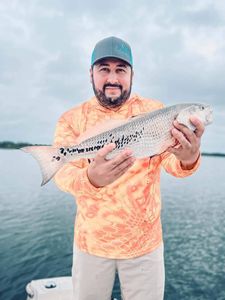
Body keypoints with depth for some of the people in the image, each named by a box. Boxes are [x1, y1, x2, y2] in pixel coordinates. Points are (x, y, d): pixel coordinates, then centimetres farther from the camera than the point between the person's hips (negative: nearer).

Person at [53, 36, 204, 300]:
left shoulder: (154, 111, -6)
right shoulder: (72, 119, -6)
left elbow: (172, 163, -16)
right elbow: (63, 173, -18)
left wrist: (188, 159, -40)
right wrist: (92, 179, -41)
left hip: (145, 241, 0)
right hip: (90, 241, 1)